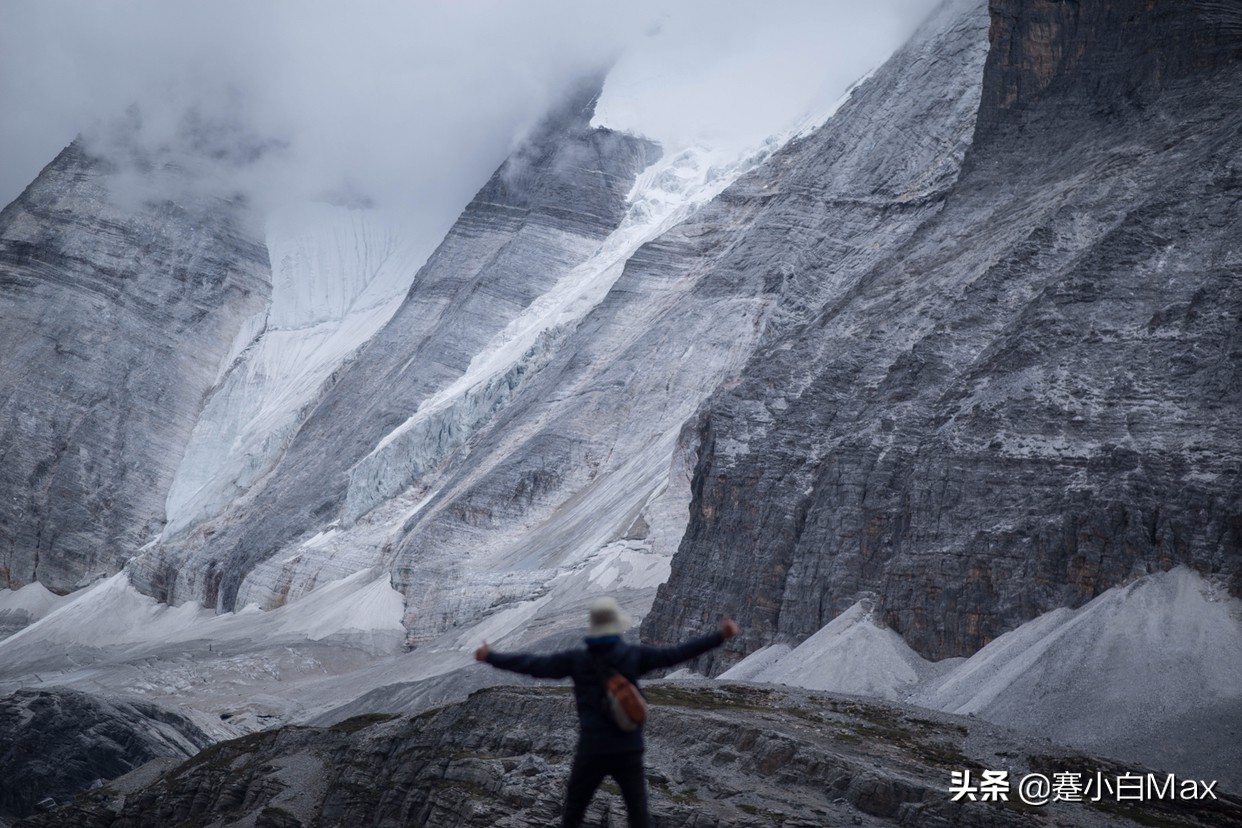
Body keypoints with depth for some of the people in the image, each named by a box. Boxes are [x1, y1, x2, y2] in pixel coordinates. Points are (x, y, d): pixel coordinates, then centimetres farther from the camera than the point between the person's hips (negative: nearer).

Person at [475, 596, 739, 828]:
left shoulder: (577, 659, -4)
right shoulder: (632, 655, -4)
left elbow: (534, 665, -2)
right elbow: (676, 654, -7)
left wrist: (491, 657, 9)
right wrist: (719, 637, -4)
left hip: (592, 750, 0)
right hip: (628, 751, 0)